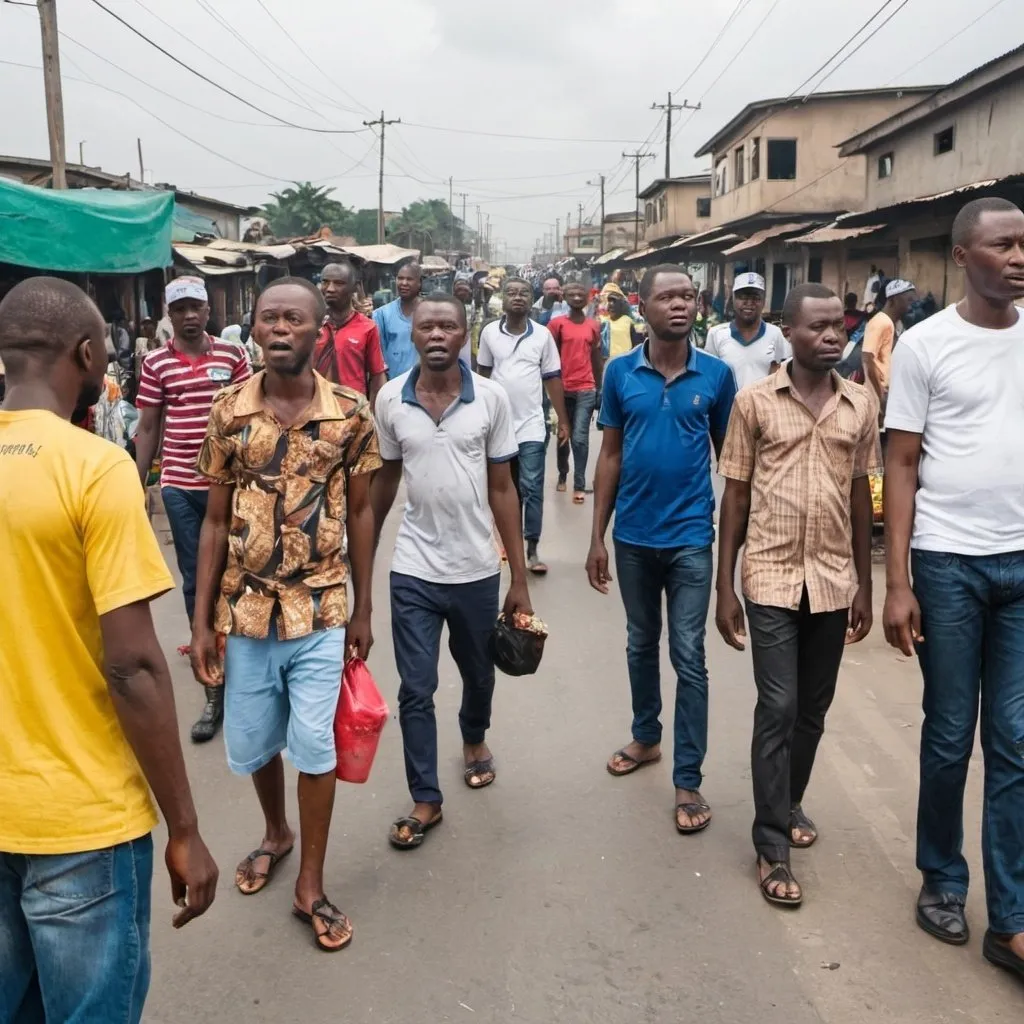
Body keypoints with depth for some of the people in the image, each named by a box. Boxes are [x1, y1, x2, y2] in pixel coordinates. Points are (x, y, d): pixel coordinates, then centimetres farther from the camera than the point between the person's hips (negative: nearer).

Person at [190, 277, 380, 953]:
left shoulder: (350, 413, -7)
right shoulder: (229, 410, -4)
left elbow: (360, 513, 2)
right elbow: (216, 522, 1)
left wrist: (362, 611, 3)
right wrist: (203, 621, 0)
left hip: (320, 607, -2)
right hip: (245, 607, 2)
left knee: (315, 744, 0)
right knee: (252, 743, 15)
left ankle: (311, 885, 19)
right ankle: (276, 834, 45)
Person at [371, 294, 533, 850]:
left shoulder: (491, 398, -8)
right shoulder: (389, 399, -6)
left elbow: (502, 489, -3)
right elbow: (383, 481, 7)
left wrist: (520, 580, -4)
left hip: (477, 569, 0)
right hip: (412, 571, 0)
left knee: (478, 673, 21)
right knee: (415, 690, 4)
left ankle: (475, 738, 51)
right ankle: (425, 798, 21)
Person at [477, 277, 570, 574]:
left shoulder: (542, 334, -2)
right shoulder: (489, 332, 0)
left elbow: (553, 378, 2)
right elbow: (482, 374, 9)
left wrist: (563, 420, 0)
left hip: (530, 424, -1)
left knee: (532, 487, -6)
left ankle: (532, 549, 0)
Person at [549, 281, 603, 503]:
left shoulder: (594, 325, 7)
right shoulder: (557, 323, -1)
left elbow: (597, 359, 13)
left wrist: (599, 388, 12)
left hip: (586, 389, 0)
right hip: (563, 388, 0)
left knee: (580, 438, -7)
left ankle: (579, 485, -2)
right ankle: (562, 475, 32)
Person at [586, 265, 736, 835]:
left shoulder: (717, 375, -4)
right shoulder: (621, 373, -2)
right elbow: (610, 455, 3)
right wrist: (598, 537, 2)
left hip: (691, 536, -2)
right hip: (633, 536, 2)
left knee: (689, 656, 0)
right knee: (641, 644, 18)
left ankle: (689, 780, 10)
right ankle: (646, 737, 38)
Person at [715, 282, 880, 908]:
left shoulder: (861, 405, 3)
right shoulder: (754, 402, -4)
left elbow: (861, 497, 9)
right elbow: (735, 498, -1)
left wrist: (865, 586, 9)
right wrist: (725, 589, -3)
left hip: (833, 579, 3)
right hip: (771, 577, -3)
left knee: (813, 708, 14)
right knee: (777, 708, -2)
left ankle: (791, 803, 36)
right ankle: (772, 846, 9)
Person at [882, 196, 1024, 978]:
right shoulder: (925, 344, -3)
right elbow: (902, 466, -3)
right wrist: (897, 583, -8)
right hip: (948, 561, -2)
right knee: (949, 736, 9)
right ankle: (943, 880, 30)